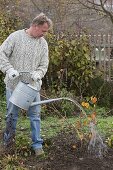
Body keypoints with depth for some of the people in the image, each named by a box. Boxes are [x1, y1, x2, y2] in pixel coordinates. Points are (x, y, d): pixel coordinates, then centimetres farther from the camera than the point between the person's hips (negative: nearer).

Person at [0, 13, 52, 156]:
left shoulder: (43, 43, 4)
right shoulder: (16, 37, -6)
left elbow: (44, 65, 7)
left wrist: (38, 73, -15)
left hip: (33, 85, 2)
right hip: (14, 84, -2)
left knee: (35, 115, 3)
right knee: (12, 114, 10)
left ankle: (37, 144, 14)